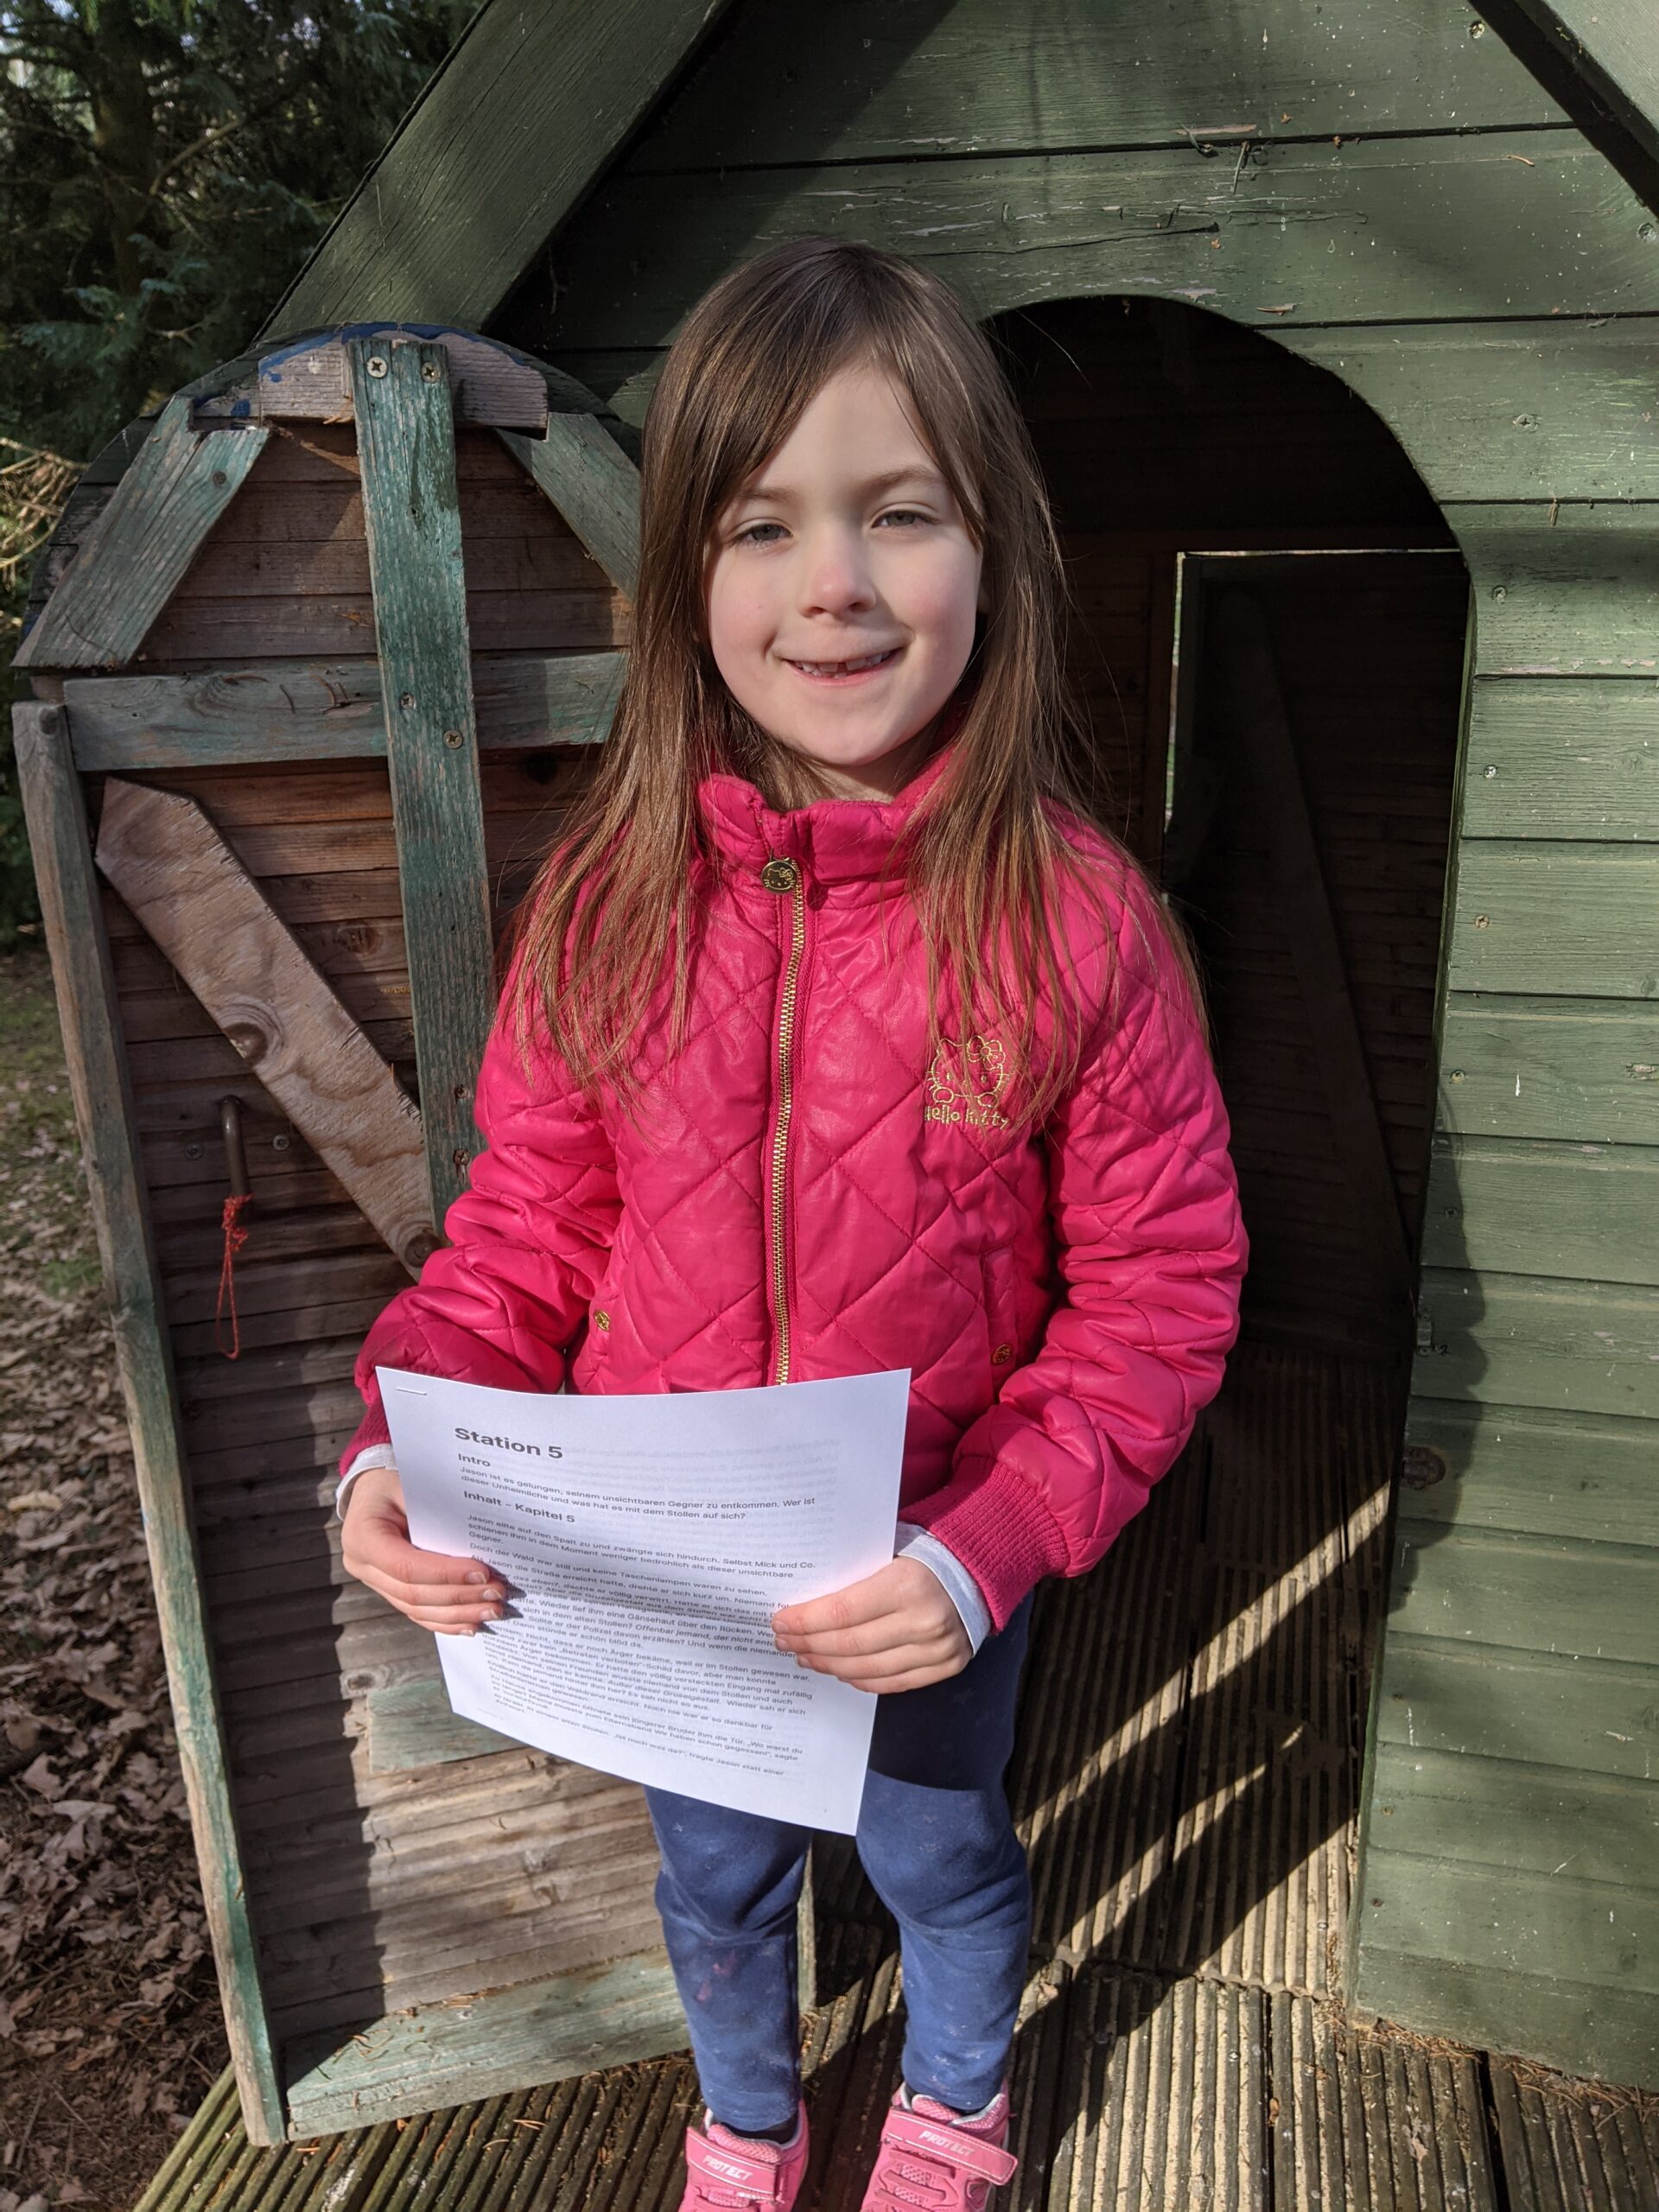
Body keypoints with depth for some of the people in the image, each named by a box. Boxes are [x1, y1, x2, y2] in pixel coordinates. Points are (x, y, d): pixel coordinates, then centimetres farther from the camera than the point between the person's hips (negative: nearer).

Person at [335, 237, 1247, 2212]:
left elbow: (1160, 1288, -16)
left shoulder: (1077, 920, -22)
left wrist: (984, 1549, -27)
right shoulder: (606, 899, -14)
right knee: (714, 1877, 29)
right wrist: (399, 1444, -21)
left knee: (937, 1855, 28)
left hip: (932, 1582, -2)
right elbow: (525, 1227, -6)